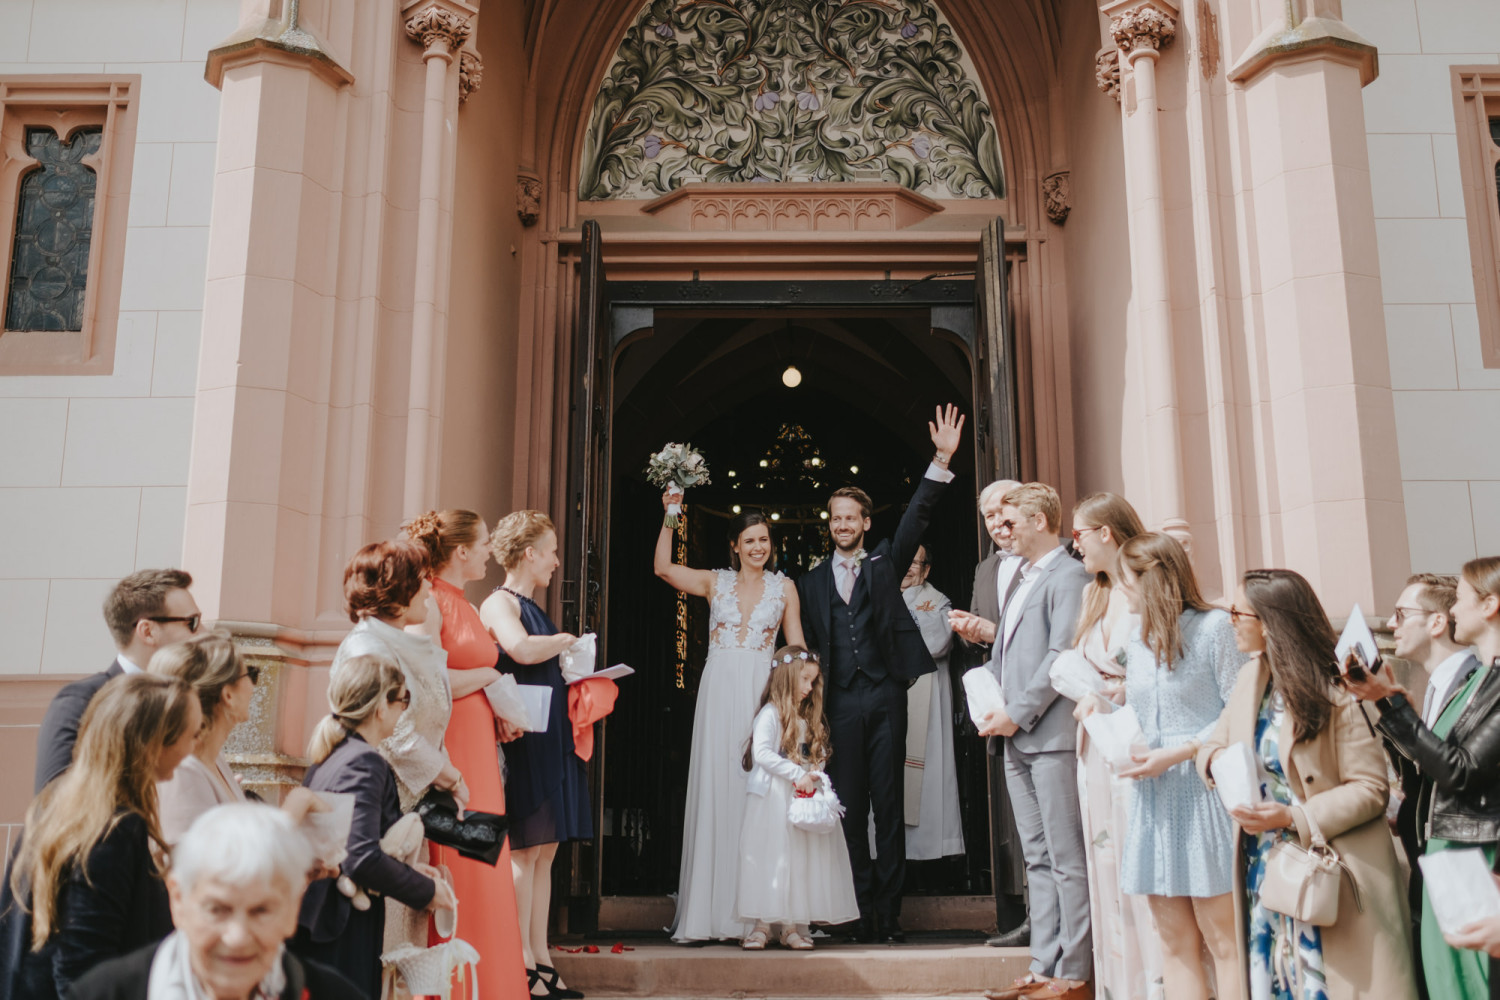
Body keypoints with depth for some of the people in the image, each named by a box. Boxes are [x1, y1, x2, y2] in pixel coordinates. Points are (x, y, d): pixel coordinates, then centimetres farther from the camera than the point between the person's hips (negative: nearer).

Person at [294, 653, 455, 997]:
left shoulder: (330, 756, 11)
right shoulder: (365, 763, -18)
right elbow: (362, 858, -25)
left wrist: (405, 870, 12)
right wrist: (426, 891, -14)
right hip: (343, 933, -9)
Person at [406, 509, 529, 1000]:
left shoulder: (465, 606, 18)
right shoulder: (429, 603, -10)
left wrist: (498, 710, 7)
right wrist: (489, 676, -8)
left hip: (478, 748, 9)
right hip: (446, 748, -9)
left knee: (482, 868, 9)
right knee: (451, 869, -5)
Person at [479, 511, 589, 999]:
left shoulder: (533, 607, 21)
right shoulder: (499, 602, -6)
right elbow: (523, 650, -26)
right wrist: (564, 641, -8)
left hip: (552, 738, 9)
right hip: (523, 736, -9)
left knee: (544, 852, 8)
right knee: (524, 851, -6)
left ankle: (541, 960, 13)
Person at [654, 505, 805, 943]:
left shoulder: (784, 587, 11)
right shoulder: (715, 581, 10)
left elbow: (796, 647, 10)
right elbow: (663, 567, -1)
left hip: (763, 692, 0)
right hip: (720, 691, 0)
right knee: (715, 787, 0)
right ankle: (713, 911, 6)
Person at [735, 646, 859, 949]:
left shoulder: (808, 719, 16)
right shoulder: (770, 714, -8)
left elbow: (816, 757, 18)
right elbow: (761, 753, -19)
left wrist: (815, 773, -5)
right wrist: (797, 775, -19)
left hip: (802, 798, 7)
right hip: (773, 799, -7)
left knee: (799, 861, 4)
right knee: (769, 858, -4)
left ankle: (792, 924, 10)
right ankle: (761, 925, 3)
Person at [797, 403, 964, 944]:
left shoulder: (885, 564, 11)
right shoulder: (811, 580, 13)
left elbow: (916, 517, 0)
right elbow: (807, 644, 11)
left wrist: (942, 461, -11)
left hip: (884, 696, -1)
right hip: (839, 702, 1)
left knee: (889, 804, 1)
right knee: (849, 807, 3)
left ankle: (890, 912, 6)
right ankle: (863, 910, 9)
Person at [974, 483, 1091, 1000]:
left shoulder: (1068, 576, -9)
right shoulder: (1018, 579, 19)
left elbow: (1061, 656, -16)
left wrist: (1017, 714, -14)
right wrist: (989, 706, 8)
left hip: (1051, 735, -9)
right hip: (1015, 738, 9)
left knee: (1067, 857, -3)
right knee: (1038, 858, 12)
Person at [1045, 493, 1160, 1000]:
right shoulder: (1092, 593, 15)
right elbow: (1064, 666, 10)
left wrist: (1112, 692, -13)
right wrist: (1096, 692, -9)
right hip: (1099, 748, 7)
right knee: (1108, 862, 9)